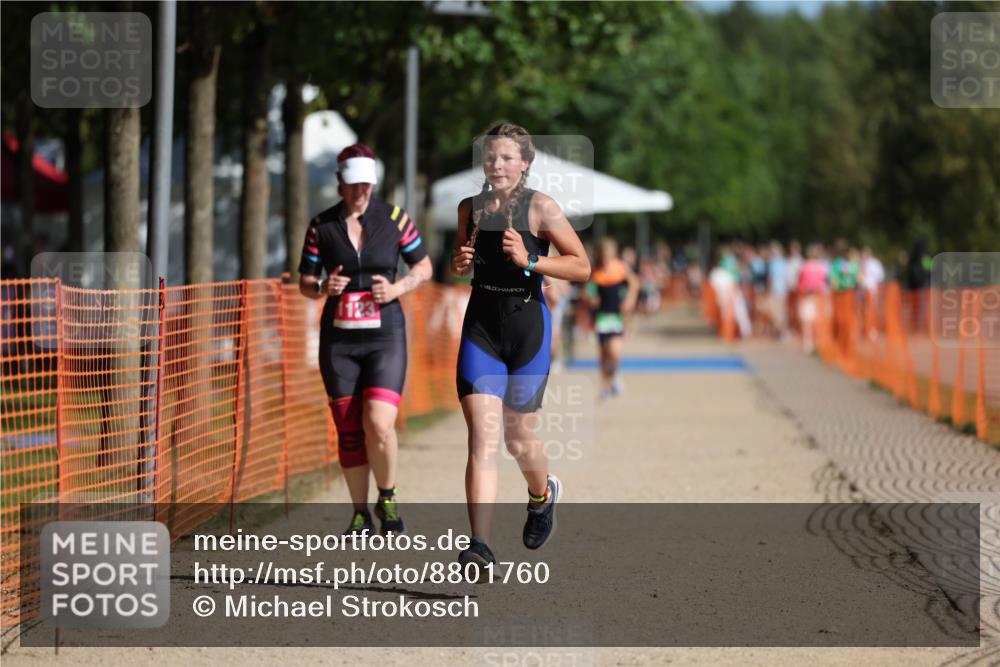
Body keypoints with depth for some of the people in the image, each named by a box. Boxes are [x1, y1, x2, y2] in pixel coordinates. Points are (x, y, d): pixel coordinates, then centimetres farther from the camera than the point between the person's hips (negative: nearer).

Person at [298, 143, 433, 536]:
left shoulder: (394, 218, -1)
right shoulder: (322, 225, 2)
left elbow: (423, 268, 8)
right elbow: (305, 283, 8)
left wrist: (397, 288, -10)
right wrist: (322, 289, -14)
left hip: (385, 337, -2)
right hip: (338, 341, 2)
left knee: (378, 423, -17)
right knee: (348, 431, 3)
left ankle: (387, 498, 7)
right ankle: (360, 514, 17)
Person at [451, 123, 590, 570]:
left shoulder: (540, 207, -7)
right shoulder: (470, 208, 7)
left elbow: (581, 266, -9)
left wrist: (530, 260, -22)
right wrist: (459, 263, -1)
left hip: (527, 325, -3)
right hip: (480, 327, 3)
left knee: (517, 436, 9)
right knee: (482, 435, -12)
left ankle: (542, 494, 44)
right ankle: (480, 546, -19)